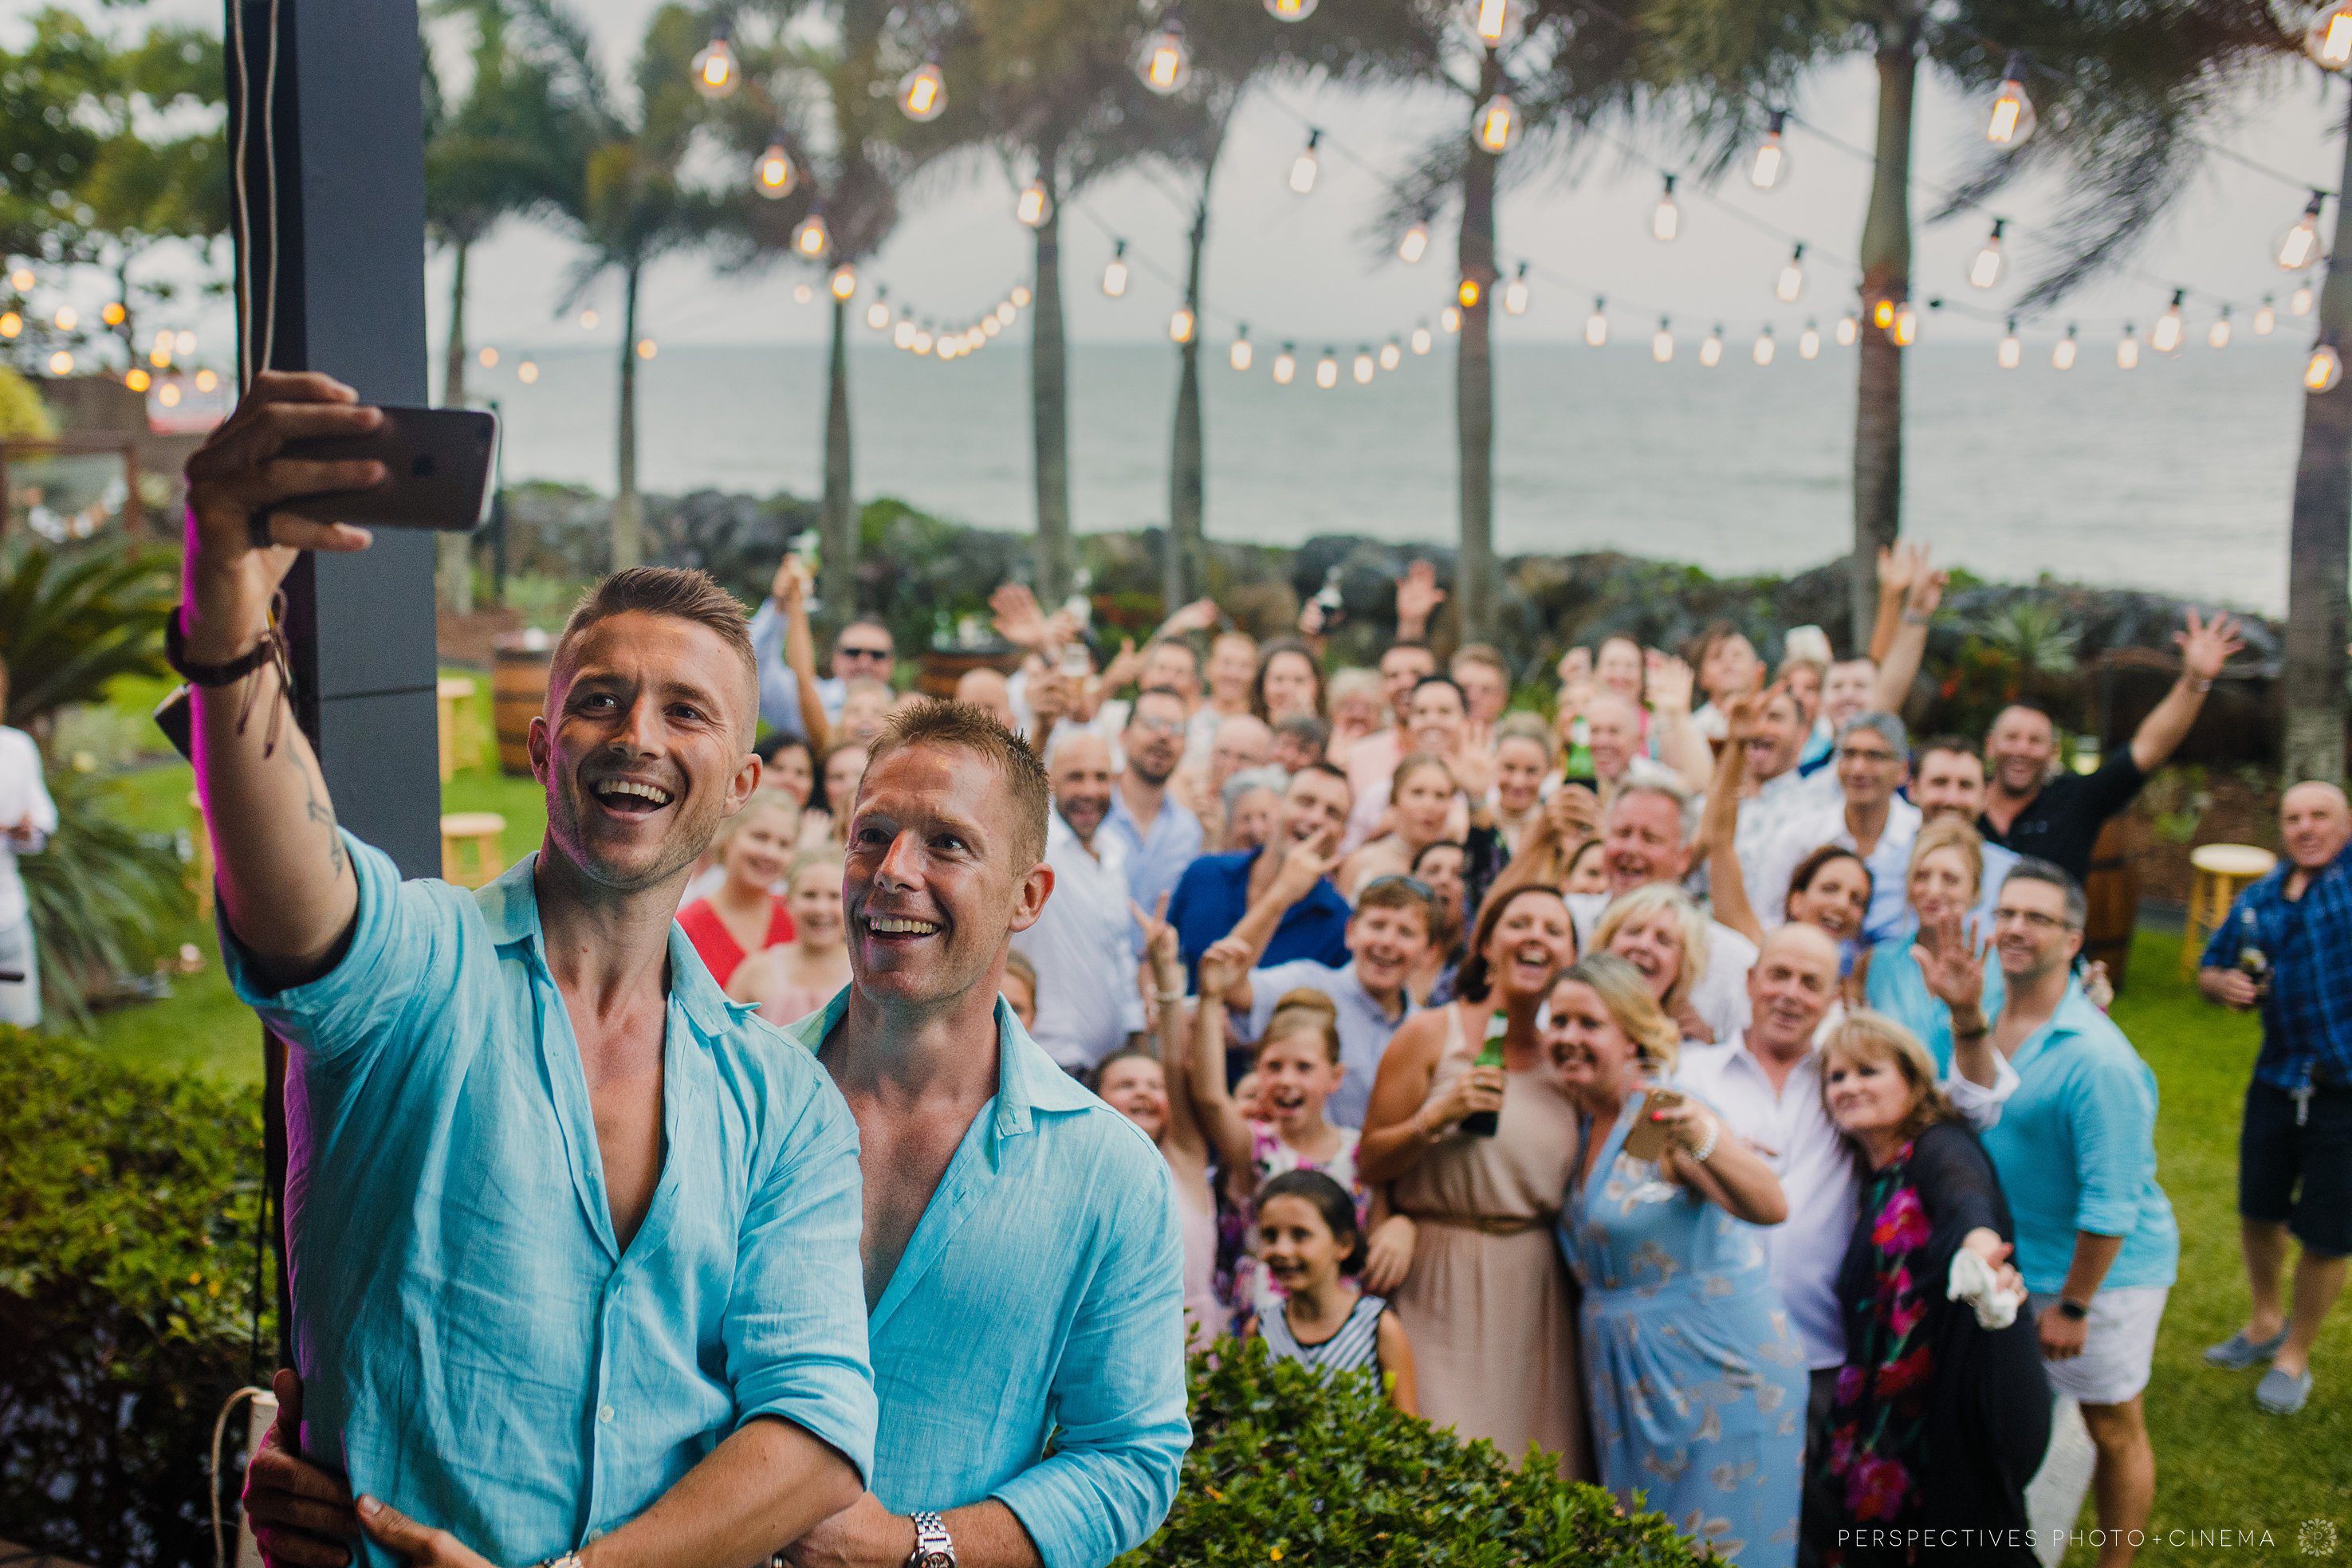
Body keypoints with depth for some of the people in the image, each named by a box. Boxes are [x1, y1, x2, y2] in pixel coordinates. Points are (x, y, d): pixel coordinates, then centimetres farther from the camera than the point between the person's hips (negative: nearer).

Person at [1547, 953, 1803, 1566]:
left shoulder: (1664, 1112, -17)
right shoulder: (1579, 1121, 6)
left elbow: (1770, 1208, -32)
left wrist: (1702, 1139, -51)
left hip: (1716, 1371, -7)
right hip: (1625, 1377, 7)